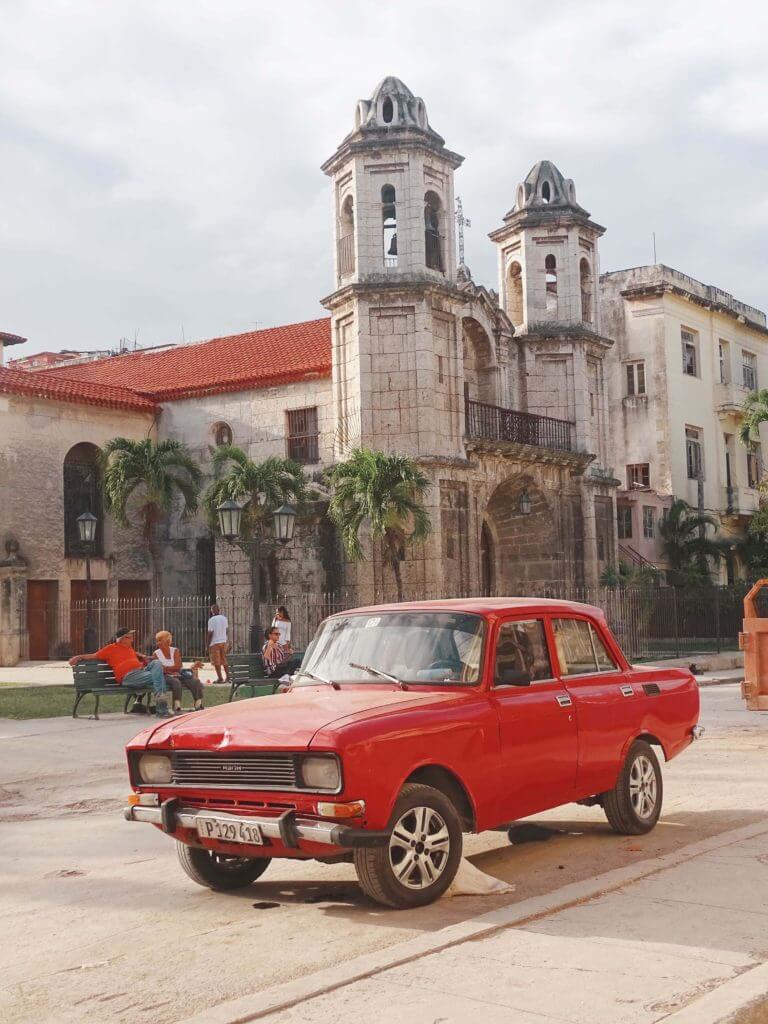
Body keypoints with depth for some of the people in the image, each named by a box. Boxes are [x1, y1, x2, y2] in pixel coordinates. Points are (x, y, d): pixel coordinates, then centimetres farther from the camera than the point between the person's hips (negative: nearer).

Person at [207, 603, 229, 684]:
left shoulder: (211, 620, -12)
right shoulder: (224, 618, 4)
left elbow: (210, 633, -13)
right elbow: (227, 630, 13)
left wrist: (208, 645, -6)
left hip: (215, 643, -5)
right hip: (223, 642, 5)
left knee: (216, 662, 0)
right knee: (224, 660, 13)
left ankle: (220, 678, 0)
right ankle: (227, 677, 14)